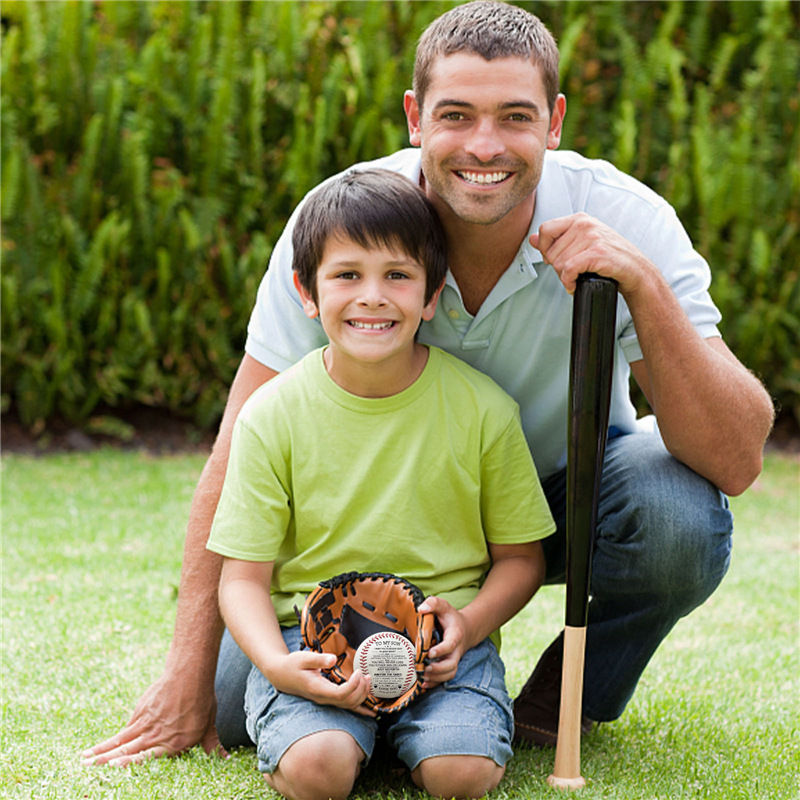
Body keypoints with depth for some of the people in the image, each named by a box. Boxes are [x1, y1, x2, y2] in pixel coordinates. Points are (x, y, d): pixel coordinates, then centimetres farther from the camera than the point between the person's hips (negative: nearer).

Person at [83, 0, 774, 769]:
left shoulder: (625, 222, -25)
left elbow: (736, 461, -31)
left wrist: (646, 286, -45)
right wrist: (189, 672, -21)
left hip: (569, 485, 0)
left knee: (679, 519, -33)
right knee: (238, 701, -15)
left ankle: (570, 698, -2)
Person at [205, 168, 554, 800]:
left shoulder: (482, 409, -3)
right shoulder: (272, 416, -4)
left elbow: (520, 556, 6)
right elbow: (245, 576, -2)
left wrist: (470, 623, -15)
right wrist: (277, 664, -22)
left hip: (443, 638, 1)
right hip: (309, 640, -1)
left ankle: (417, 739, 8)